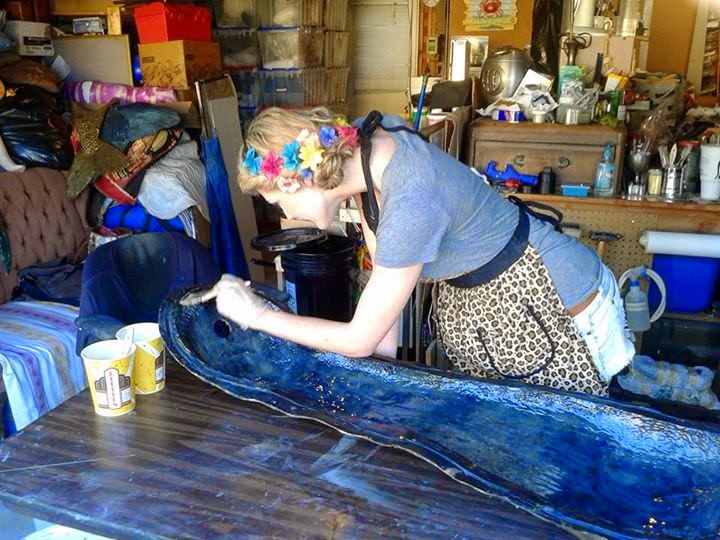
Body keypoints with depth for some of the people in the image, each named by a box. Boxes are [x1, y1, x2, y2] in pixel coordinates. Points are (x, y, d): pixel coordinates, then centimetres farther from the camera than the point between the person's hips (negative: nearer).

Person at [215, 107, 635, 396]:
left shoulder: (409, 204, -37)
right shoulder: (361, 142, -12)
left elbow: (360, 340, -25)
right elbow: (384, 265, -2)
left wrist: (257, 315, -16)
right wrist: (384, 355, -2)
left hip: (557, 304, -8)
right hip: (475, 292, 8)